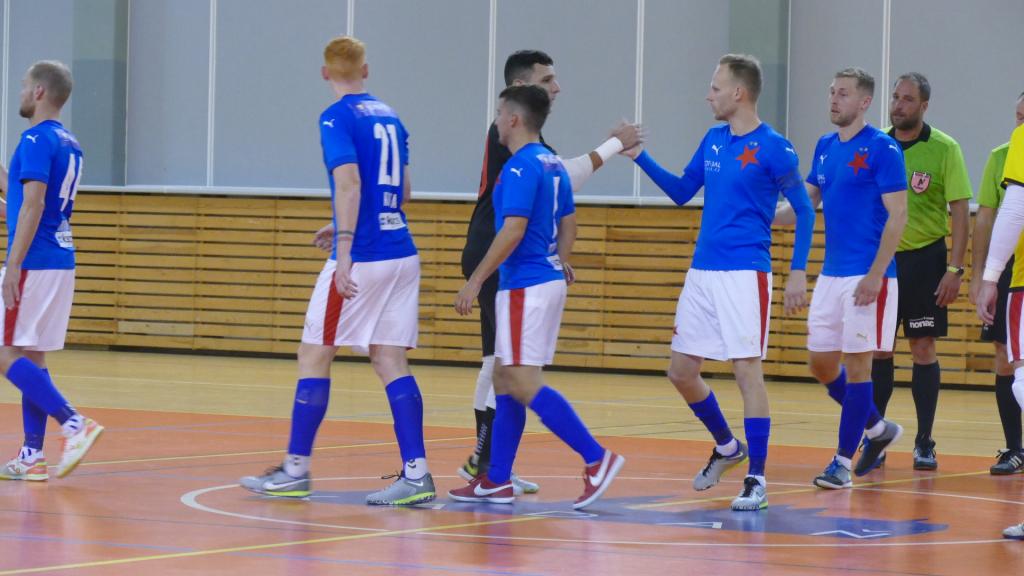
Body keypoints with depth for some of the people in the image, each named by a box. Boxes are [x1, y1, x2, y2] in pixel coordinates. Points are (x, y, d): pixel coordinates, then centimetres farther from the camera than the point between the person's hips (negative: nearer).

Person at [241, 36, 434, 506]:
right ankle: (416, 474, -3)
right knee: (390, 361, 6)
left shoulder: (337, 118, -7)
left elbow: (349, 183, -19)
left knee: (313, 357, 3)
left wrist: (345, 250, -24)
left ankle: (296, 470, 6)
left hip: (362, 258, -7)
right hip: (402, 254, 7)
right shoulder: (389, 117, 15)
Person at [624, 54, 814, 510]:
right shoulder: (713, 141, 11)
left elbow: (804, 211, -4)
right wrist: (639, 156, 13)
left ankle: (756, 480, -4)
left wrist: (798, 271, -10)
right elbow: (681, 192, 22)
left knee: (747, 371, -9)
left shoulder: (773, 149, -9)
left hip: (745, 275, -7)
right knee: (681, 371, 9)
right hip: (702, 273, 7)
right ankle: (727, 447, 31)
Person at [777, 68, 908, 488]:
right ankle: (878, 429, 29)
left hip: (867, 277, -8)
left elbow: (897, 215, -13)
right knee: (822, 365, 9)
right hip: (831, 275, 8)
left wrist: (875, 275, -19)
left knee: (857, 364, -3)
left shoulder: (882, 149, -10)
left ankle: (843, 462, 4)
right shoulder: (825, 147, 12)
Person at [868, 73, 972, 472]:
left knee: (923, 347, -1)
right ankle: (873, 439, 11)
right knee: (878, 349, 3)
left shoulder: (944, 149, -5)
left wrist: (955, 268, -12)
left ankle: (925, 444, 5)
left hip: (925, 258, -3)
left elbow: (960, 211, -5)